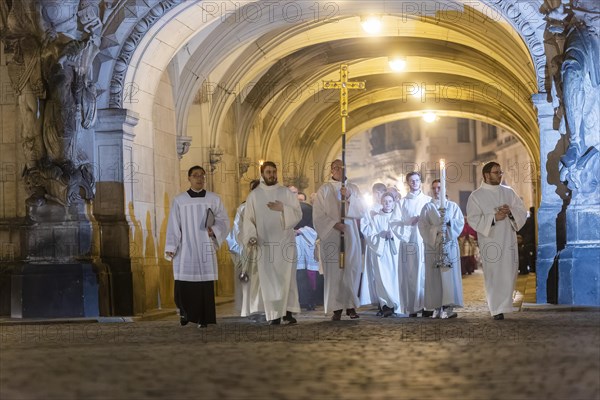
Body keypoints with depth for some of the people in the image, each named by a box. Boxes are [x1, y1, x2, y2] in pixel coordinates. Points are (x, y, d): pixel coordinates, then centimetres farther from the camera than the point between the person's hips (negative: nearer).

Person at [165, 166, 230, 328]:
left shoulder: (214, 199, 6)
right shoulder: (179, 200, 3)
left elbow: (224, 221, 8)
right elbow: (173, 225, 1)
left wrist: (214, 230, -12)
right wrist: (170, 248, -5)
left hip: (205, 248, 1)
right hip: (185, 249, -1)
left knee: (205, 283, -3)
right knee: (183, 284, -4)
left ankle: (203, 318, 5)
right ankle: (185, 310, 23)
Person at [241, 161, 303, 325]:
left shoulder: (286, 193, 6)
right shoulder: (254, 195, 6)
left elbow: (298, 214, 2)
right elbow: (248, 219, 3)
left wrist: (283, 208, -15)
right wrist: (251, 236, -13)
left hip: (285, 242, 0)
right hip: (265, 243, 0)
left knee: (287, 278, 0)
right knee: (269, 280, -2)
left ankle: (288, 311, 6)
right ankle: (274, 315, 1)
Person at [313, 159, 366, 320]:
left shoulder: (353, 189, 13)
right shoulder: (324, 190, 6)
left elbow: (361, 212, 4)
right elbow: (318, 215, 0)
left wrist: (349, 198, -11)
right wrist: (334, 224, -14)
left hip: (350, 236, 2)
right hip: (331, 237, -2)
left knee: (351, 270, -3)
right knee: (334, 271, -6)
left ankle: (351, 305, 3)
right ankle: (337, 308, -5)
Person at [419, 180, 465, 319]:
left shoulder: (452, 206, 14)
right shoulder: (428, 207, 15)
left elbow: (460, 222, 3)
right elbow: (422, 226, 4)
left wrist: (449, 221, -14)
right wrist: (436, 229, -11)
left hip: (449, 243, -1)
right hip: (432, 244, 1)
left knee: (449, 274, -9)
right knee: (434, 276, -4)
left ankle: (449, 306, -12)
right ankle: (437, 307, -5)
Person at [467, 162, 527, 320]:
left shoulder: (509, 192, 12)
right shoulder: (476, 196, 1)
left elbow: (522, 212, 9)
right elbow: (473, 219, -8)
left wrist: (510, 211, -12)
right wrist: (494, 218, -18)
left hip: (508, 240, 3)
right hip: (490, 242, -3)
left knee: (508, 274, 0)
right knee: (494, 276, -5)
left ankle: (503, 305, 13)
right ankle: (497, 310, 0)